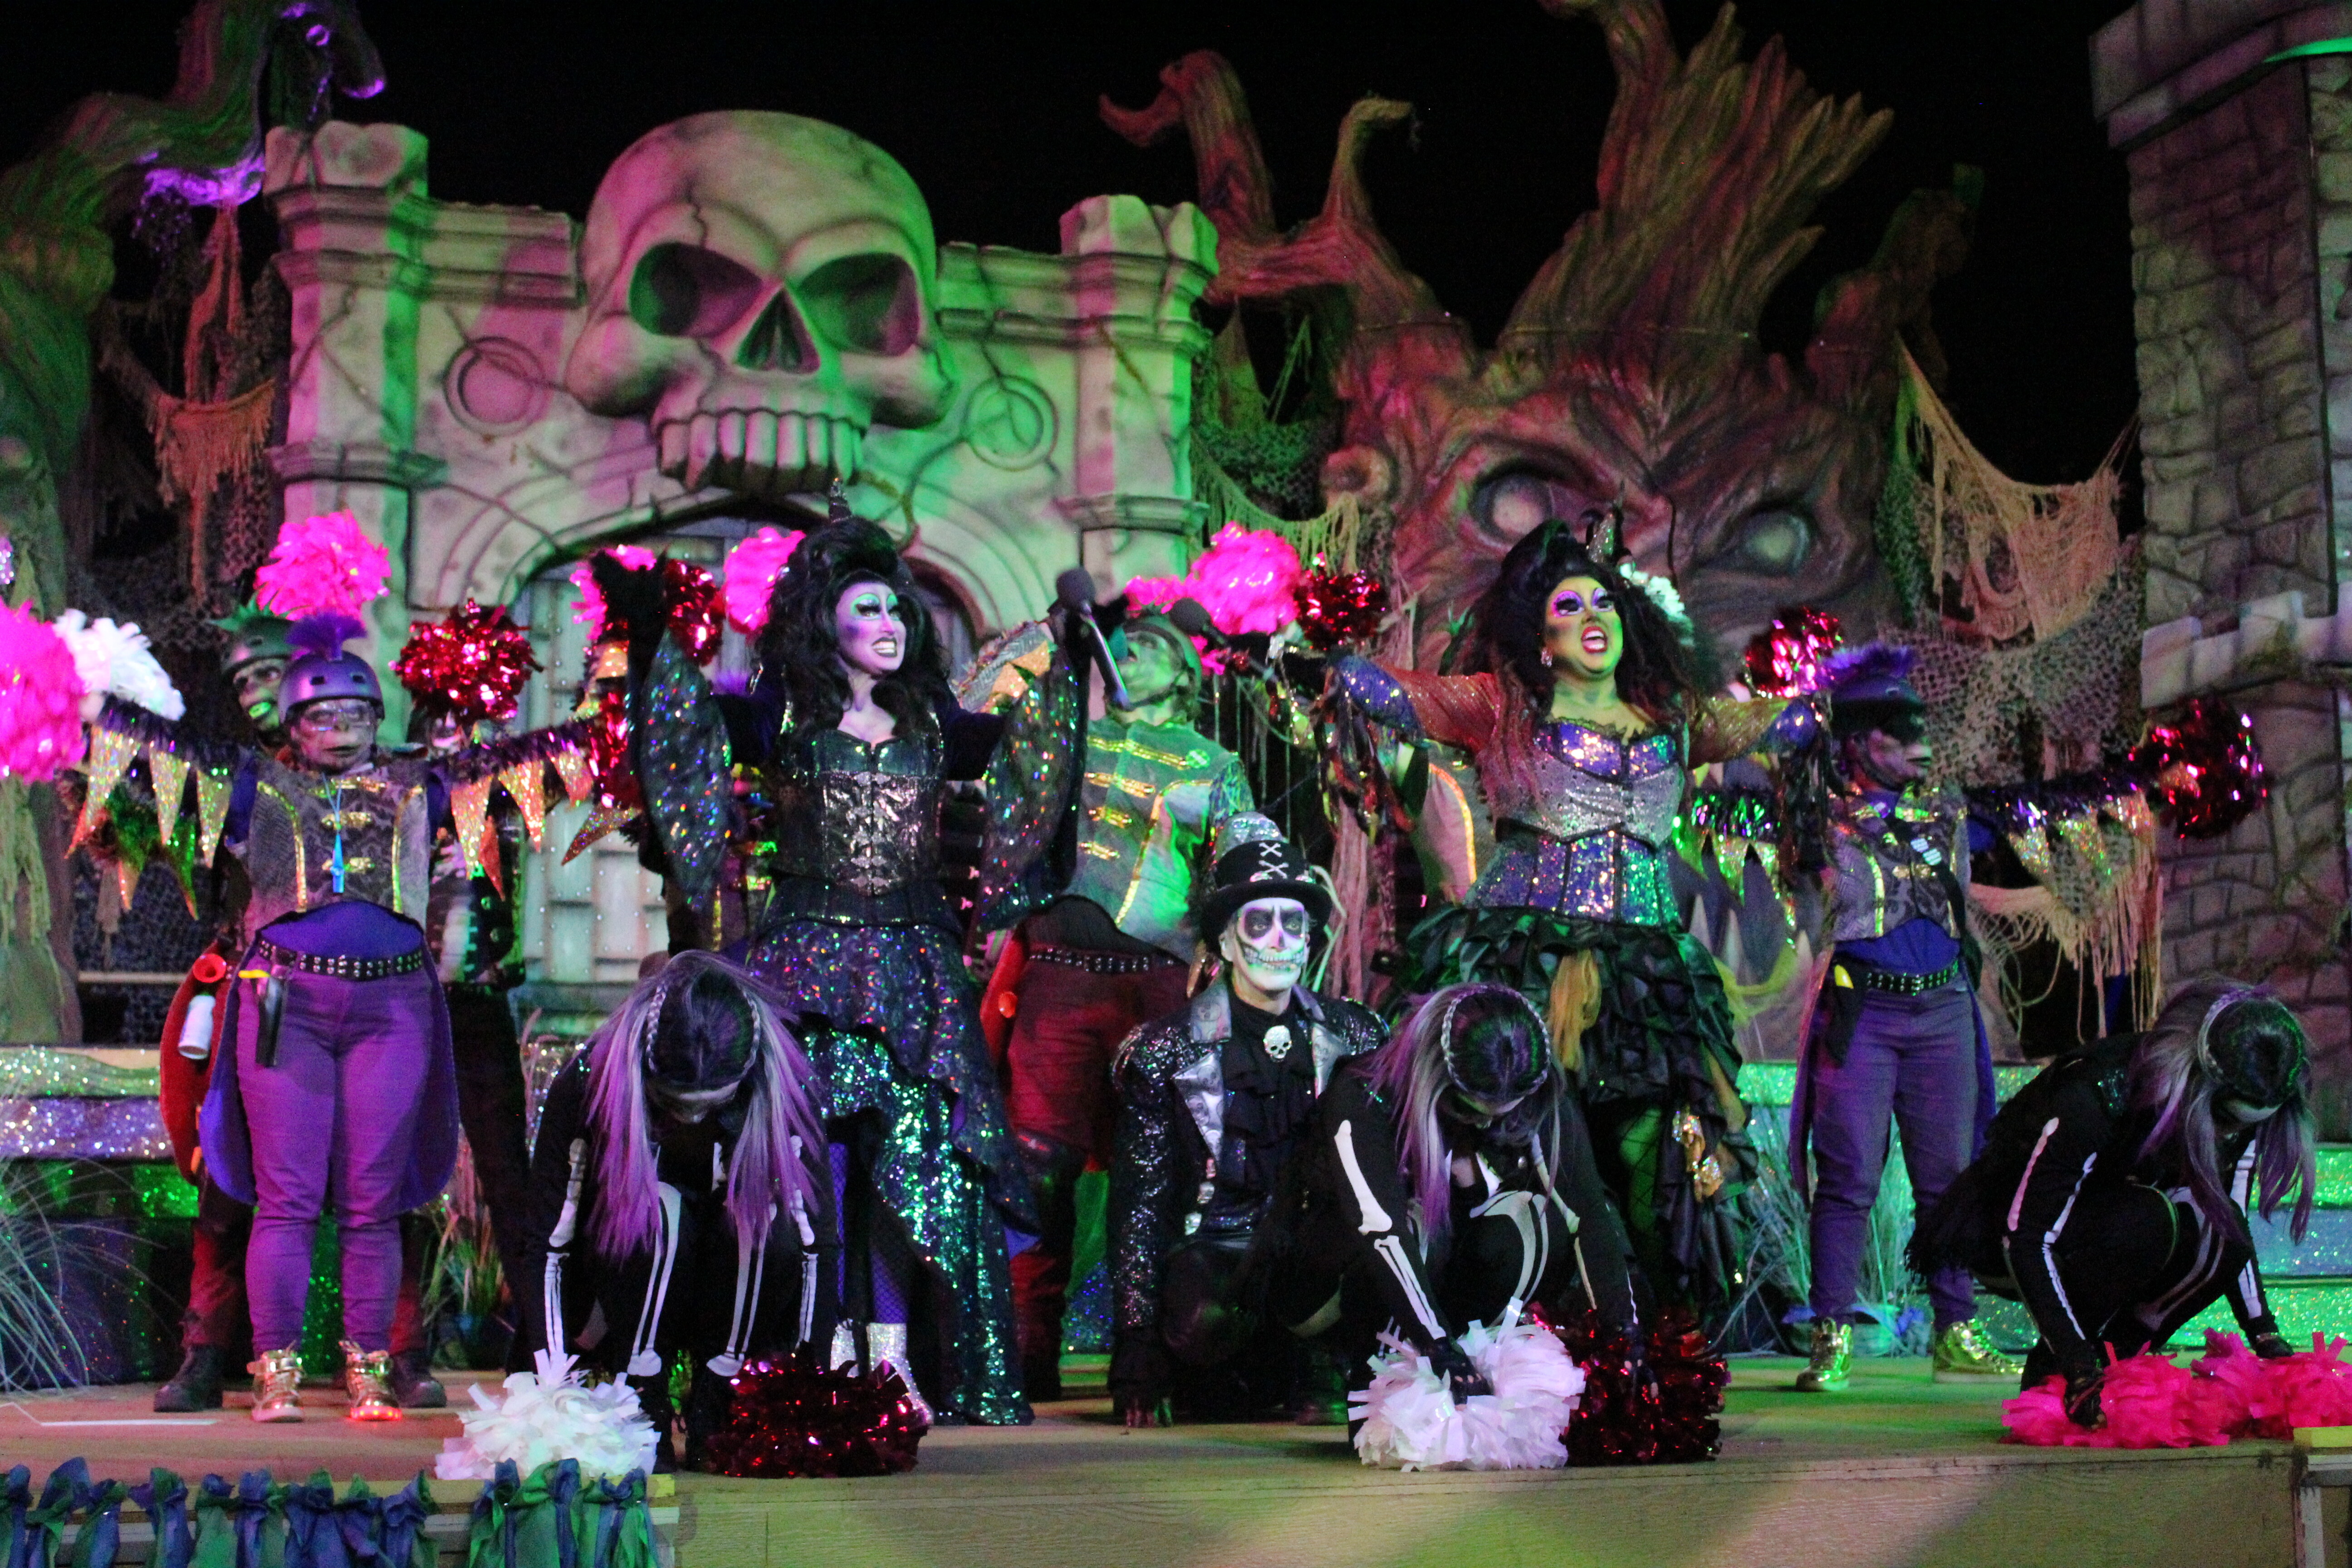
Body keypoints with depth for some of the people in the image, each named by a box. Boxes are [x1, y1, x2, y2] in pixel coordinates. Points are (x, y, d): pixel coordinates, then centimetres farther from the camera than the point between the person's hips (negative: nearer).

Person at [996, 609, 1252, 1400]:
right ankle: (1031, 1354, -3)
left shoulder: (1215, 767, 16)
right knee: (1043, 1160, -6)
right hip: (1061, 969, 1)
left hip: (1158, 977, -1)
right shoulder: (1075, 737, 20)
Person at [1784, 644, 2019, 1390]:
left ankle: (1956, 1336, 14)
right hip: (1862, 1009, -5)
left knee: (1950, 1175, 7)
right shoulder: (1829, 816, -1)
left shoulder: (1949, 812, 13)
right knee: (1849, 1177, -6)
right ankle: (1832, 1339, -2)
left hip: (1945, 1009, 5)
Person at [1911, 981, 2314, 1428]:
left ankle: (2115, 1359, -5)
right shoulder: (2099, 1094, -33)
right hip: (1998, 1240, -6)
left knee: (2222, 1237, -22)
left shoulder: (2238, 1112, -14)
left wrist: (2268, 1341, -13)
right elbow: (2026, 1239, -32)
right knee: (2147, 1221, -34)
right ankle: (2049, 1374, -17)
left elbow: (2233, 1224, -1)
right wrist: (2079, 1366, -39)